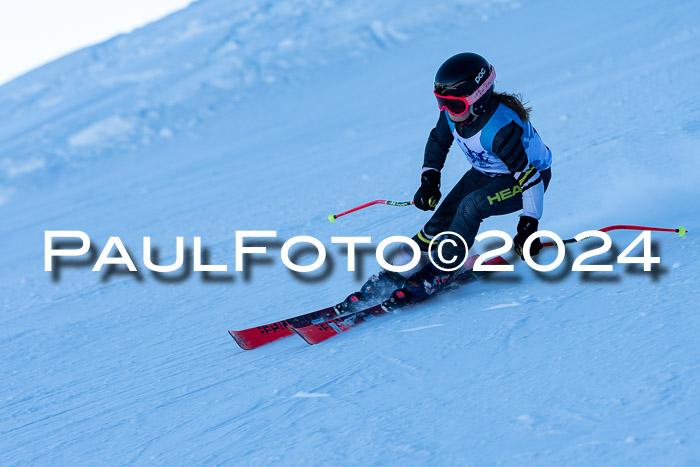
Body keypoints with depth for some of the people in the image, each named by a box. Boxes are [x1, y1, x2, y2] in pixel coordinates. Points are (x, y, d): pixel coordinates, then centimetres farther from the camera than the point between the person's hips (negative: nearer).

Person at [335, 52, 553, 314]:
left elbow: (530, 176, -32)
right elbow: (437, 142, 7)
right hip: (486, 172, 7)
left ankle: (441, 273, -17)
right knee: (443, 217, -8)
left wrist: (528, 227, -29)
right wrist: (429, 180, -3)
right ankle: (394, 275, -4)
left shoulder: (500, 129, -37)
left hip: (531, 175, -7)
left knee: (470, 206, -30)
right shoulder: (454, 114, -16)